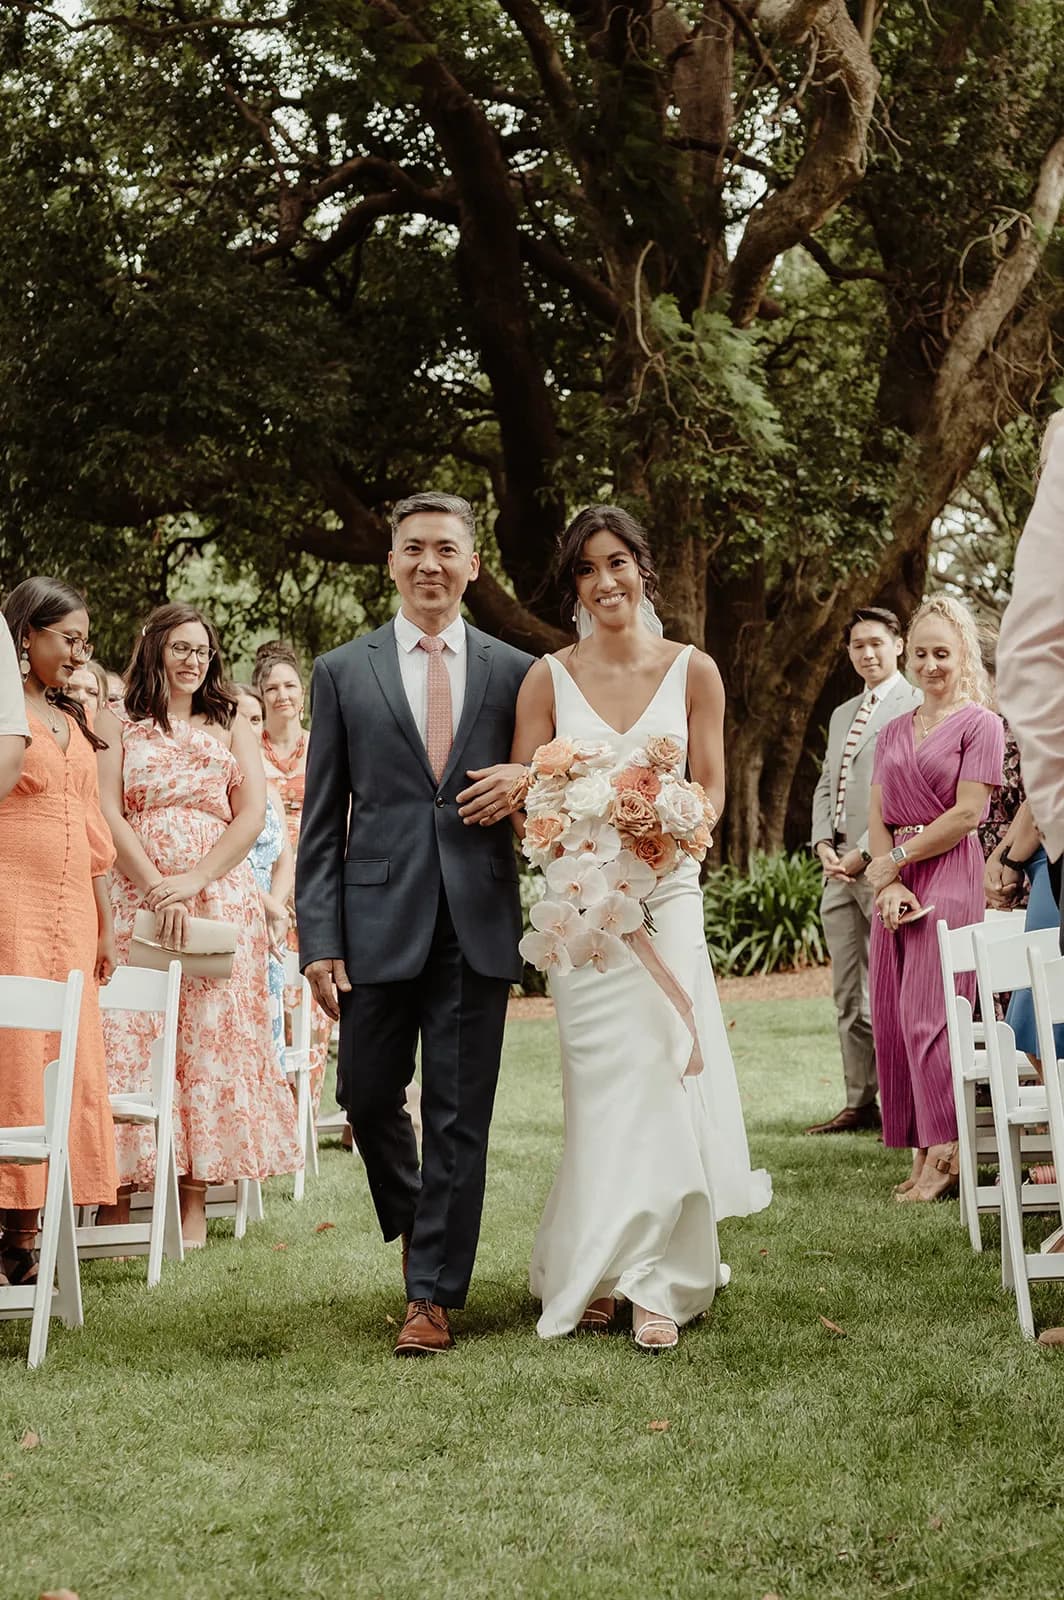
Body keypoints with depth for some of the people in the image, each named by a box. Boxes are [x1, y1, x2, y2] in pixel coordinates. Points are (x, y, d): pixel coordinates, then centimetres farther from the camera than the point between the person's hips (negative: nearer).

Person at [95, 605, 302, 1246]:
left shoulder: (232, 725, 13)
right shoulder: (119, 724, 10)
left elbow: (253, 816, 3)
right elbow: (108, 814, -1)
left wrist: (194, 880, -10)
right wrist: (157, 888, -12)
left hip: (220, 897, 1)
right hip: (135, 897, -1)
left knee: (210, 1039, -5)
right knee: (126, 1039, -8)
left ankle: (195, 1199, -2)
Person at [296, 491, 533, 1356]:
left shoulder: (515, 672, 7)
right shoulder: (343, 673, 6)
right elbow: (322, 821, 4)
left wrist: (526, 781, -10)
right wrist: (319, 939, -3)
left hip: (478, 924, 0)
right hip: (380, 922, 0)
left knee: (461, 1115, 2)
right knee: (369, 1097, 8)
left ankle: (433, 1295, 11)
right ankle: (413, 1218, 37)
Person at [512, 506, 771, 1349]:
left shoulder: (693, 670, 4)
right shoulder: (549, 678, 3)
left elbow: (711, 791, 5)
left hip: (668, 892, 0)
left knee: (662, 1072, -8)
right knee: (602, 1083, 0)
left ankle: (653, 1281, -1)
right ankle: (597, 1269, 13)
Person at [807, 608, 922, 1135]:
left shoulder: (917, 706, -4)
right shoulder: (842, 715, 23)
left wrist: (865, 853, -14)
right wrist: (824, 845, 3)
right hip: (839, 870, 8)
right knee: (848, 997, 9)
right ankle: (860, 1103, 15)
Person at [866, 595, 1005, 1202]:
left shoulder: (980, 724, 0)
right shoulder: (894, 732, 18)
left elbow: (967, 814, -9)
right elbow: (877, 815, 10)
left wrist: (896, 860, -6)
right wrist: (888, 884, -6)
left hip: (951, 876, -6)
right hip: (895, 882, 6)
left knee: (928, 1012, -12)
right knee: (892, 1015, 2)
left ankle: (945, 1156, -6)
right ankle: (924, 1151, 6)